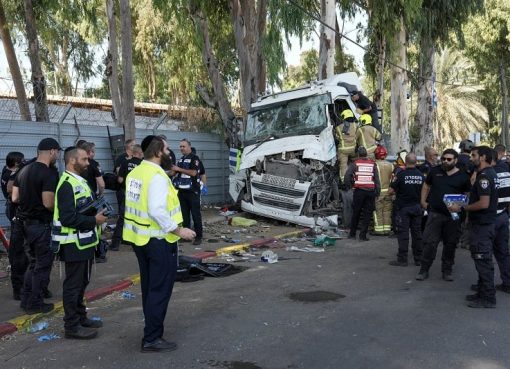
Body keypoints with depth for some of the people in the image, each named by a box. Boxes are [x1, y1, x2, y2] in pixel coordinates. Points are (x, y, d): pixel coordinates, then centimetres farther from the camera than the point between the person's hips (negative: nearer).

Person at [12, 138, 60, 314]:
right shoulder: (49, 173, -18)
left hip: (26, 223, 8)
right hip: (42, 225, -8)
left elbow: (15, 198, 8)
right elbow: (49, 203, -24)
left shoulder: (24, 170, 7)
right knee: (42, 265, 5)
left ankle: (26, 299, 27)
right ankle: (35, 304, 14)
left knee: (33, 262, 21)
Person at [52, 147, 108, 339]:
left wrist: (97, 215, 6)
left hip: (84, 242, 10)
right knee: (73, 284, 0)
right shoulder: (67, 184, -19)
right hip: (74, 244, -10)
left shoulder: (80, 181, 14)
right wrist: (94, 220, -20)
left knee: (82, 282, 19)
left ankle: (81, 317, 32)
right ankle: (72, 326, 10)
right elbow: (68, 218, -27)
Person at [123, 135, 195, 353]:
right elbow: (157, 211, -29)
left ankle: (152, 326, 34)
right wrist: (179, 231, -22)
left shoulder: (135, 173, 8)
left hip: (140, 237, 9)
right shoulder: (157, 176, -20)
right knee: (160, 289, 0)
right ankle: (152, 339, 5)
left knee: (149, 286, 20)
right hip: (158, 240, -9)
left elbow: (142, 205, 10)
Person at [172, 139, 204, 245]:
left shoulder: (194, 158, -7)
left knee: (195, 214, -4)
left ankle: (198, 236, -1)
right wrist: (174, 170, 4)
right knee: (184, 214, 10)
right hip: (182, 191, 7)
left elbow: (193, 172, -19)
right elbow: (178, 173, 25)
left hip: (193, 191, -7)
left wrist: (179, 169, -18)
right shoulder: (180, 160, 16)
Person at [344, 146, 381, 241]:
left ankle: (352, 234, 19)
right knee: (367, 214, 6)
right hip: (370, 191, 0)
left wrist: (349, 185, 5)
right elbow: (377, 179, 2)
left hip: (359, 191, 0)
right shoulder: (372, 164, 5)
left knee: (356, 213, 12)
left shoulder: (355, 163, 0)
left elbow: (347, 175, -10)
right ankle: (363, 235, 2)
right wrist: (378, 191, 5)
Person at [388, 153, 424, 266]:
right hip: (417, 207, 4)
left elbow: (391, 190, -10)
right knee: (417, 233, 10)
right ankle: (418, 258, 17)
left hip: (403, 207, -4)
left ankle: (402, 259, 1)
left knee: (403, 233, -1)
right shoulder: (421, 175, 1)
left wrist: (394, 182, 7)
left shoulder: (401, 174, -13)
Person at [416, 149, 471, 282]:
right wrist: (423, 201, 8)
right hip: (435, 213, 0)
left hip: (453, 216, 0)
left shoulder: (462, 176, 1)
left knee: (450, 244, 8)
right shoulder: (435, 171, 4)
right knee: (429, 242, -1)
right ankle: (424, 270, 9)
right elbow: (426, 186, 16)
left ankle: (447, 270, 22)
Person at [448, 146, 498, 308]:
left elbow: (484, 203, -25)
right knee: (482, 260, 16)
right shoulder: (489, 173, 13)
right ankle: (483, 293, 26)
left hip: (482, 225, -10)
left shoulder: (484, 176, -19)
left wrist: (461, 208, -17)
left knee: (483, 261, -3)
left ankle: (488, 298, 5)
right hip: (483, 223, 10)